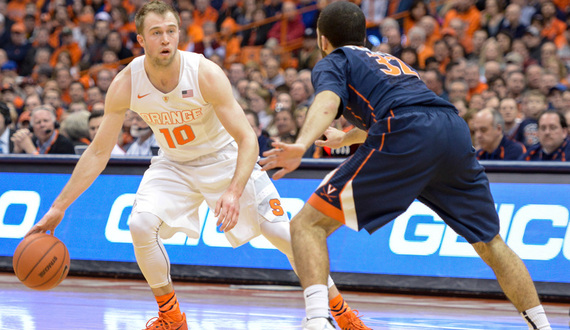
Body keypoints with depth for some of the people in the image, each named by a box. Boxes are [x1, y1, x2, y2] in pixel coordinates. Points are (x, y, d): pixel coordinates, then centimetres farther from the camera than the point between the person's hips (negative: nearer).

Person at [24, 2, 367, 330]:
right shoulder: (126, 84, -21)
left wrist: (234, 192, -44)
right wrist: (59, 207, -15)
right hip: (174, 164, 2)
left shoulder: (205, 73, -29)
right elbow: (99, 152, -12)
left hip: (226, 157, -2)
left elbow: (247, 139, -28)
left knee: (284, 234, -9)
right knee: (141, 224, -23)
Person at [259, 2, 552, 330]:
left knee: (308, 224, -2)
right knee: (490, 243, 24)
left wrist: (301, 145, -24)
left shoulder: (332, 63, 19)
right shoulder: (390, 60, 40)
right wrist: (346, 138, 79)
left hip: (405, 138, -6)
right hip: (455, 128, 6)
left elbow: (327, 102, -6)